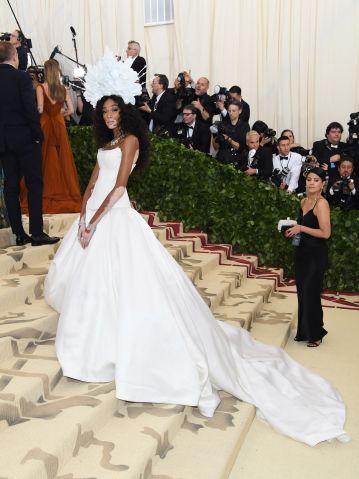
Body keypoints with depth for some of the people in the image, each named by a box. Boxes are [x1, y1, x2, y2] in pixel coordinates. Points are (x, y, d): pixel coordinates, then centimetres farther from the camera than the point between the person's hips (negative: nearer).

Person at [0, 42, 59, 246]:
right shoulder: (22, 77, -9)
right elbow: (31, 109, -15)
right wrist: (38, 134, -5)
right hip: (25, 139, -5)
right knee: (34, 184, 1)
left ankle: (19, 234, 11)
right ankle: (37, 233, -1)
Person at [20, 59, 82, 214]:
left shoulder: (40, 88, -8)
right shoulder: (63, 89, 3)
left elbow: (40, 109, -15)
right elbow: (70, 109, 2)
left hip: (45, 126, -3)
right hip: (59, 126, 3)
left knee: (46, 162, 2)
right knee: (62, 160, 8)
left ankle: (46, 197, 6)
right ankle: (65, 194, 13)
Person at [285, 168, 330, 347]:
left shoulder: (321, 203, -15)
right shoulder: (303, 201, 10)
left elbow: (325, 233, -21)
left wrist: (301, 228, -18)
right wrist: (293, 230, 5)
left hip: (316, 255, -8)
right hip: (302, 253, 8)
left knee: (310, 294, 1)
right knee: (302, 293, 13)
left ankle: (316, 334, 19)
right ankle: (303, 331, 26)